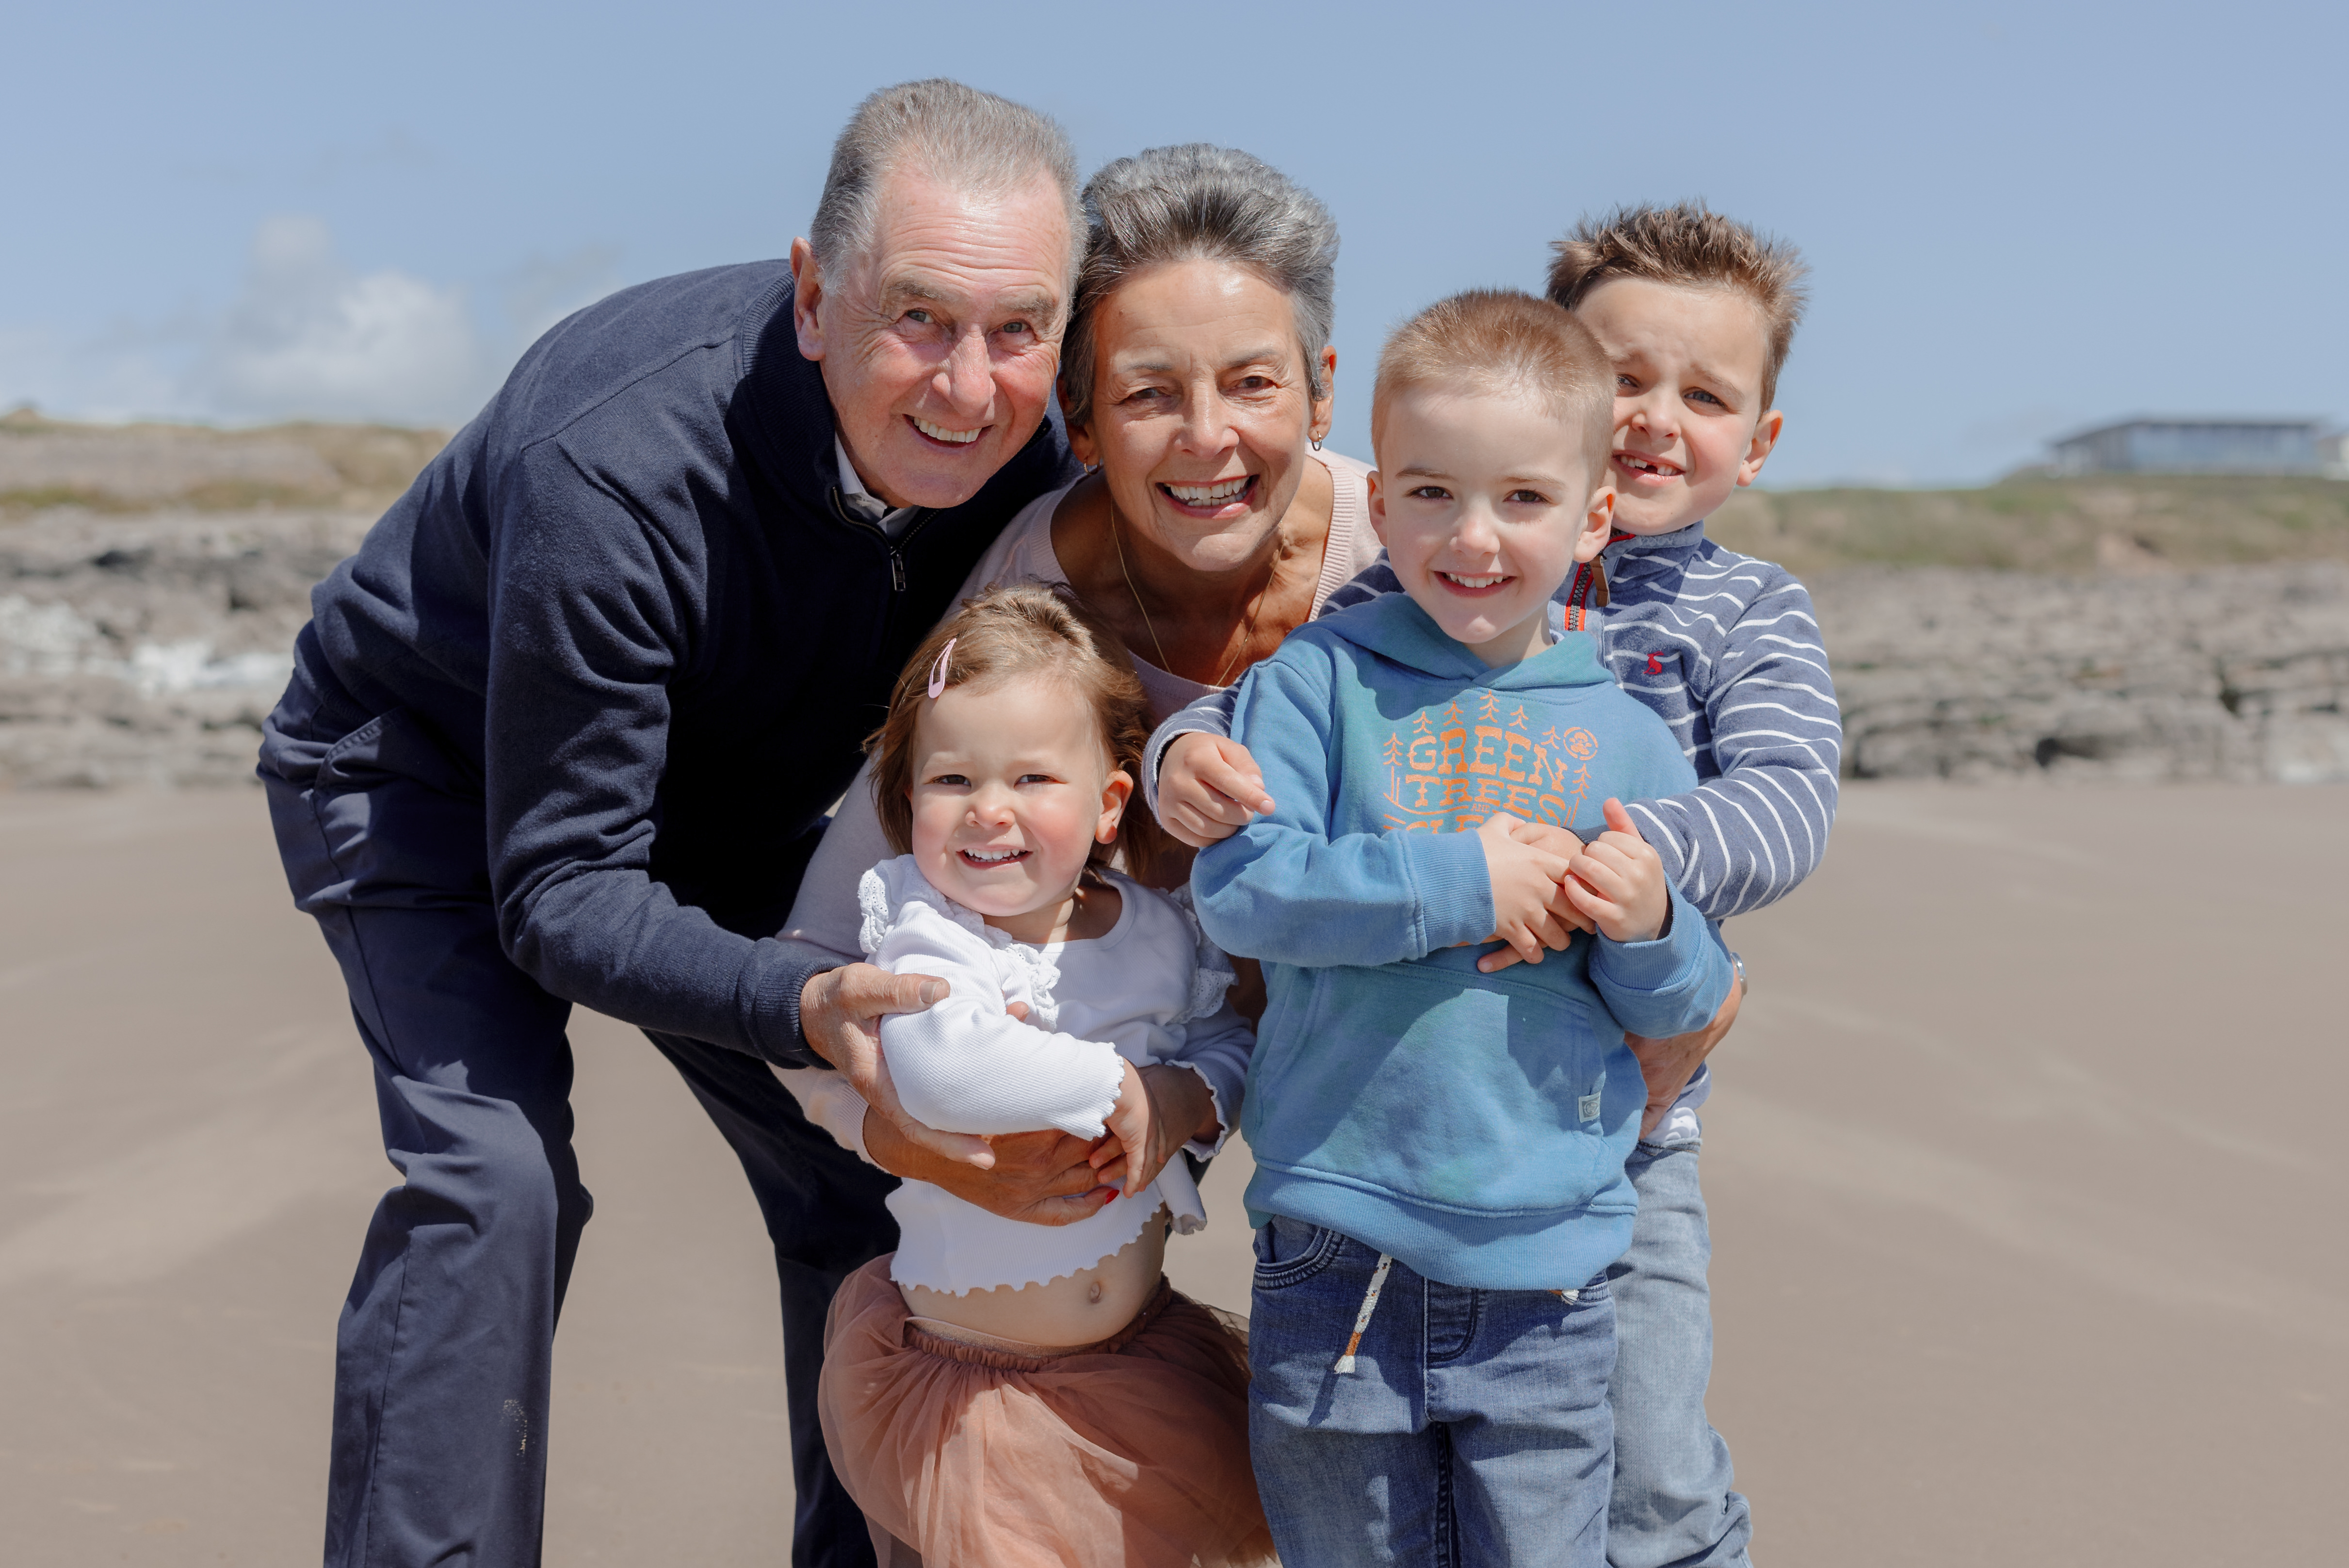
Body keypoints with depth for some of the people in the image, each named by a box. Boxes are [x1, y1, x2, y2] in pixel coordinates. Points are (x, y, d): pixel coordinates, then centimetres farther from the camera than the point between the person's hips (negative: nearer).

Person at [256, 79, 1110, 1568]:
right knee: (494, 1172, -25)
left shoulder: (1024, 451, -21)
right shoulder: (614, 468, -40)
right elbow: (556, 894, -34)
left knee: (871, 1165, 0)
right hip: (430, 765, -5)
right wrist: (812, 1008, -50)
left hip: (714, 796, 6)